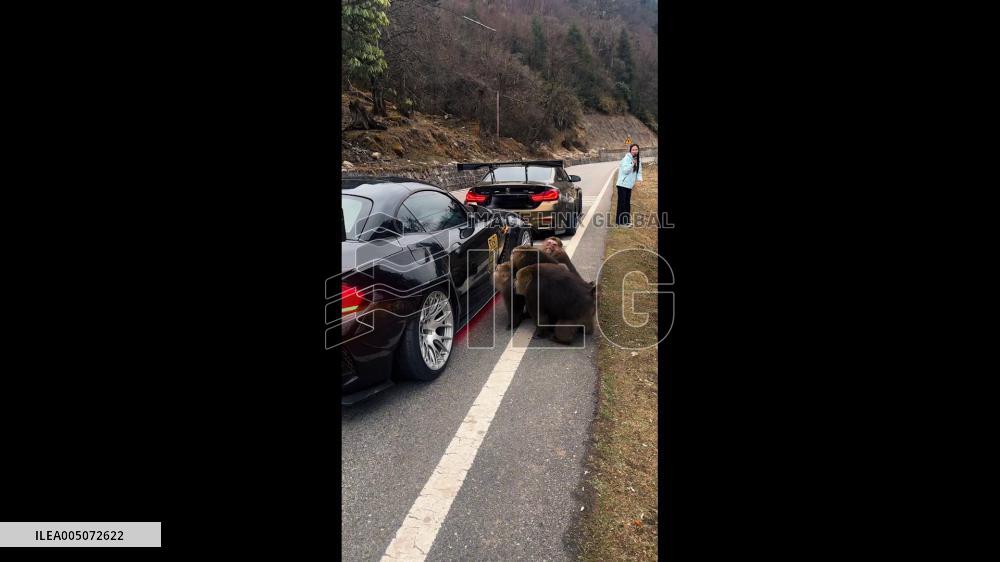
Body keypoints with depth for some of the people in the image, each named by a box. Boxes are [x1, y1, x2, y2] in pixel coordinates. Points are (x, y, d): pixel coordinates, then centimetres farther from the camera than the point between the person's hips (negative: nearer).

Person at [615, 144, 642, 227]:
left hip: (629, 185, 8)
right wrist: (632, 164, -32)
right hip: (623, 184, -8)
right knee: (622, 203, -6)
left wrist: (639, 179, -9)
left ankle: (626, 220, 24)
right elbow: (625, 170, -21)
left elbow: (638, 172, 9)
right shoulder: (626, 159, -15)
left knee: (627, 203, 15)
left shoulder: (638, 160, 9)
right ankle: (620, 221, -1)